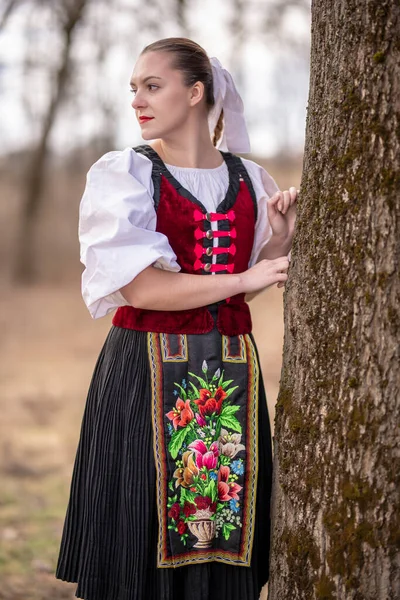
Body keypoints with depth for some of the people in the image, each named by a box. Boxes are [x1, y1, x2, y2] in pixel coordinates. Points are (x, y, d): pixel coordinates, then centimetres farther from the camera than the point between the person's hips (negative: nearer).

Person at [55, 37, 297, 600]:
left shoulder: (246, 178, 8)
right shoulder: (122, 174, -3)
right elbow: (139, 287, -14)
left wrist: (280, 238, -4)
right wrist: (245, 278, -15)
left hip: (230, 372, 3)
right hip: (148, 370, -3)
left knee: (222, 530, 4)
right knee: (142, 532, 0)